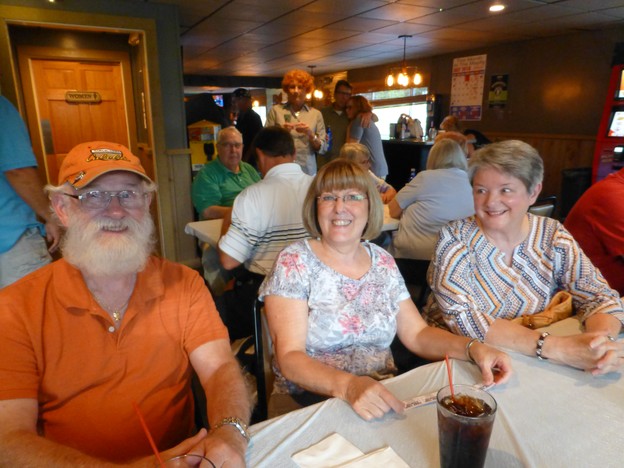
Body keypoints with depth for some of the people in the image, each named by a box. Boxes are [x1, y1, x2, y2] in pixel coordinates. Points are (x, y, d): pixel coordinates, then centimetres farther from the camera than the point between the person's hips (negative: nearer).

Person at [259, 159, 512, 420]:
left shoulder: (383, 262, 9)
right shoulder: (294, 262, -6)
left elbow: (416, 334, 9)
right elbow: (289, 357, -12)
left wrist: (473, 348, -9)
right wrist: (347, 386, -29)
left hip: (382, 396, 5)